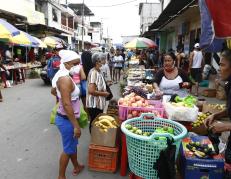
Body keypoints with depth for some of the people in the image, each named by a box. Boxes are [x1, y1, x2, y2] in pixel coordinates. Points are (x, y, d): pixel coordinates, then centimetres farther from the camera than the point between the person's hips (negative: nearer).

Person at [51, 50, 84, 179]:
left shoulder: (62, 75, 5)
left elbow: (53, 91, 21)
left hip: (67, 117, 10)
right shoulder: (65, 78, -26)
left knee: (73, 144, 25)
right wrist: (76, 125, -27)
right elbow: (67, 104, -30)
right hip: (66, 119, -10)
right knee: (68, 149, 9)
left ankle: (77, 167, 46)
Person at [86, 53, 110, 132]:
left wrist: (104, 91, 4)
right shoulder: (94, 73, -21)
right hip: (94, 105, -9)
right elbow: (91, 91, -28)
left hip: (98, 103, 9)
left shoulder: (98, 72, 7)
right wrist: (104, 93, -16)